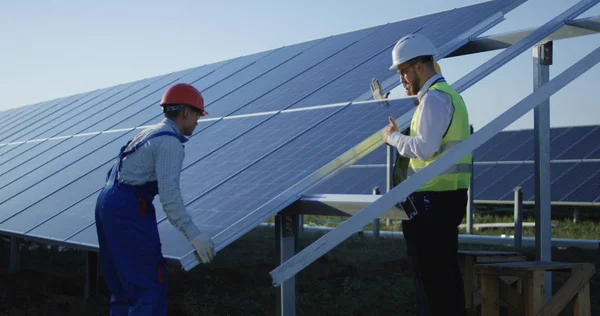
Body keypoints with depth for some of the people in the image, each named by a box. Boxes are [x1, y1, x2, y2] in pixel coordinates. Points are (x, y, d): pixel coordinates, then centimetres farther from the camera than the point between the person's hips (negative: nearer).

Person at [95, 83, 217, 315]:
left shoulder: (150, 133, 20)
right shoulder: (170, 143, -10)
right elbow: (169, 192, -22)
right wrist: (193, 235, -24)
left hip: (107, 203, 10)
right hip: (129, 211, -10)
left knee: (123, 284, 17)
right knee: (151, 286, -6)